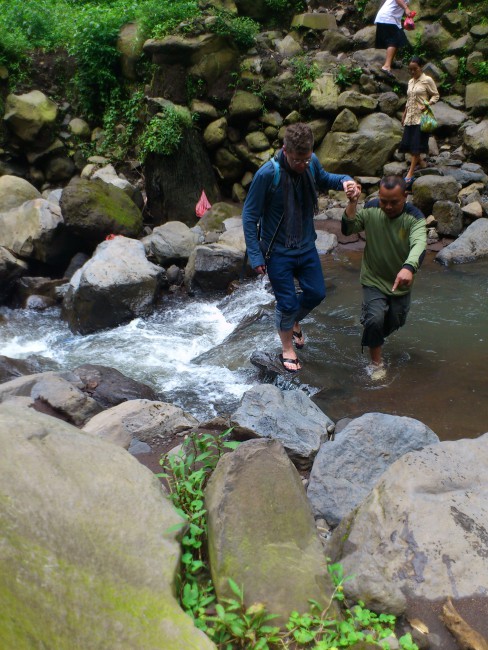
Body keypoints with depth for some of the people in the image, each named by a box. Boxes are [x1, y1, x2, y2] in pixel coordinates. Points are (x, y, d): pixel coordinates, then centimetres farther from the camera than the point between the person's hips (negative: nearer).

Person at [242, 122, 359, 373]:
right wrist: (255, 255, -18)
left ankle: (294, 321, 47)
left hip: (306, 246, 5)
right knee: (287, 303, 4)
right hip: (278, 251, -5)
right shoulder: (267, 174, -26)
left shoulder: (311, 163, -10)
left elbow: (322, 178, 15)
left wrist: (344, 180, -6)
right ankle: (287, 348, 30)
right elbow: (250, 215, -17)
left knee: (316, 293, 15)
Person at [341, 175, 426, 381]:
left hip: (400, 284, 2)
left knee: (395, 323, 18)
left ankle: (373, 338, 55)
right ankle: (376, 363, 1)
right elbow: (347, 229, -21)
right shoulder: (371, 212, -13)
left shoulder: (414, 218, -19)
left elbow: (419, 244, -37)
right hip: (374, 281, -1)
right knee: (375, 319, -23)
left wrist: (409, 267, -58)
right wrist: (352, 203, -36)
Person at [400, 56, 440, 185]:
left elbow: (436, 95, -3)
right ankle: (420, 162, 24)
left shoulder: (427, 80, -4)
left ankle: (410, 174, -11)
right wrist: (404, 115, 19)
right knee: (407, 143, 3)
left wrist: (427, 105, -20)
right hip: (410, 117, 7)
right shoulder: (410, 82, 15)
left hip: (421, 117, -7)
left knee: (416, 145, -9)